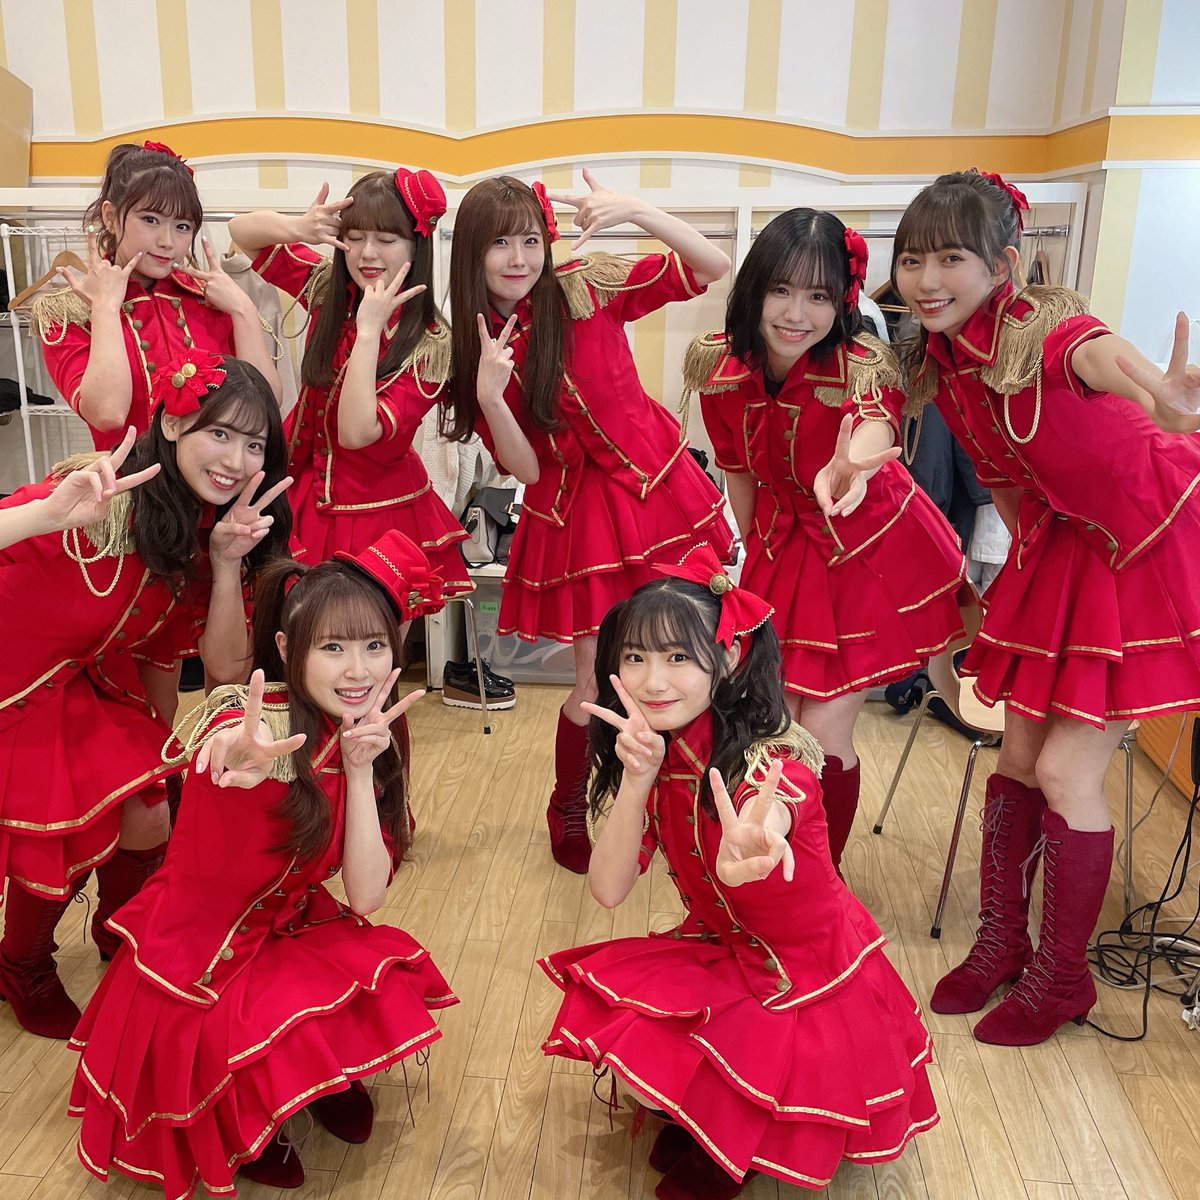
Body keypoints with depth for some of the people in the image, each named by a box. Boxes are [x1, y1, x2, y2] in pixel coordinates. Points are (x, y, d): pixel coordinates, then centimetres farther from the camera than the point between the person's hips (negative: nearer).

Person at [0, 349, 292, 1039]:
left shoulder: (208, 533, -10)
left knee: (146, 826, -1)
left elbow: (227, 669, -14)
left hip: (88, 687, 6)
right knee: (59, 848, -2)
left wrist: (226, 561, -26)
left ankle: (121, 937, 33)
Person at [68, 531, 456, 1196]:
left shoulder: (365, 746, -7)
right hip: (197, 960, -4)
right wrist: (242, 755, -77)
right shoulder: (260, 726, -25)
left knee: (392, 992, -19)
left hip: (288, 931, 5)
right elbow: (224, 750, -53)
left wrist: (360, 769, -24)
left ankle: (328, 1076, 14)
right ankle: (242, 1123, 8)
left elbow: (364, 897, -15)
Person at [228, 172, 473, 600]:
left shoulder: (430, 344, -18)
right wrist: (298, 229, -19)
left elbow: (356, 432, -27)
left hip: (380, 513, -4)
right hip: (312, 500, 5)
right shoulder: (328, 289, -2)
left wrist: (369, 329, -29)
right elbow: (241, 230, 2)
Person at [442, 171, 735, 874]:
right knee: (598, 680, 3)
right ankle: (568, 814, 31)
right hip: (574, 509, 0)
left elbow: (713, 268, -12)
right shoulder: (478, 344, -1)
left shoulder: (588, 287, -6)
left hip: (660, 485, 0)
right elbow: (525, 467, -7)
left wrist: (636, 211, -25)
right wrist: (489, 394, -24)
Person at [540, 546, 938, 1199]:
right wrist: (636, 778, -31)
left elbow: (754, 845, -53)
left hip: (810, 984, -6)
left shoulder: (768, 763, -29)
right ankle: (698, 1116, 13)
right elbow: (608, 890, -16)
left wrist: (743, 859, -78)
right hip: (718, 951, 6)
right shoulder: (658, 759, -10)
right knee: (604, 1016, -17)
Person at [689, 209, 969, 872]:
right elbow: (738, 474, 1)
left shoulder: (861, 367, -26)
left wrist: (846, 471, -72)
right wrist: (759, 555, 9)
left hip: (870, 550, -4)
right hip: (783, 548, 4)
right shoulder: (722, 367, -14)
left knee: (823, 736, -5)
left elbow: (873, 429, -50)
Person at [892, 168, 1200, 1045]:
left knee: (1066, 770, -5)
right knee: (1020, 753, 11)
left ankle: (1062, 976, 19)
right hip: (1061, 547, 7)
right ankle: (1001, 940, 32)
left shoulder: (1046, 331, -29)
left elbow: (1104, 357, -52)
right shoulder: (941, 366, -8)